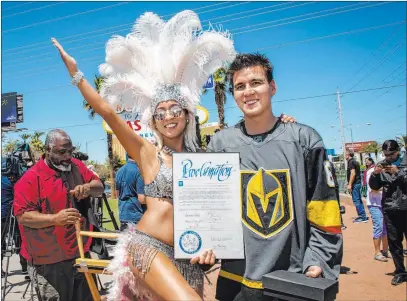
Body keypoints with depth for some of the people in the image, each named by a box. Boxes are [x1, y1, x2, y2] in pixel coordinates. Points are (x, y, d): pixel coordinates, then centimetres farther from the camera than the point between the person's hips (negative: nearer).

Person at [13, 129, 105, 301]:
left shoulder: (77, 167, 4)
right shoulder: (30, 178, -14)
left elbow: (99, 188, 6)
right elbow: (23, 216, -16)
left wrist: (88, 187, -17)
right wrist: (55, 218, -31)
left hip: (81, 253, 6)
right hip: (49, 261, -5)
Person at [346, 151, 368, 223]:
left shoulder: (351, 162, -13)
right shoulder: (355, 161, 18)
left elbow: (353, 173, -21)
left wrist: (350, 184, -21)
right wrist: (350, 183, 25)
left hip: (355, 184, -10)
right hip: (358, 183, 10)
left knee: (356, 200, -7)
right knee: (359, 200, 14)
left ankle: (362, 217, -6)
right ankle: (363, 216, 19)